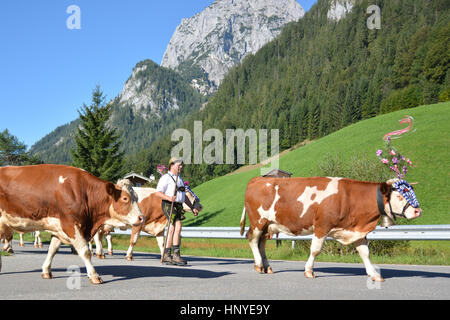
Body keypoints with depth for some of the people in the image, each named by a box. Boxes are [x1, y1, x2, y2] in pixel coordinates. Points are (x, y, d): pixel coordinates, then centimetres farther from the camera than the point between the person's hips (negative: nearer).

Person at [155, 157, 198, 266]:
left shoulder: (179, 179, 23)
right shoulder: (166, 177, -4)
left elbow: (184, 196, 28)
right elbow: (158, 192, -11)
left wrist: (192, 208, 21)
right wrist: (169, 198, -28)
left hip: (178, 207, 8)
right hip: (168, 205, -8)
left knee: (172, 230, 8)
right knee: (178, 227, -20)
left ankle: (166, 255, 13)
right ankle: (176, 255, -20)